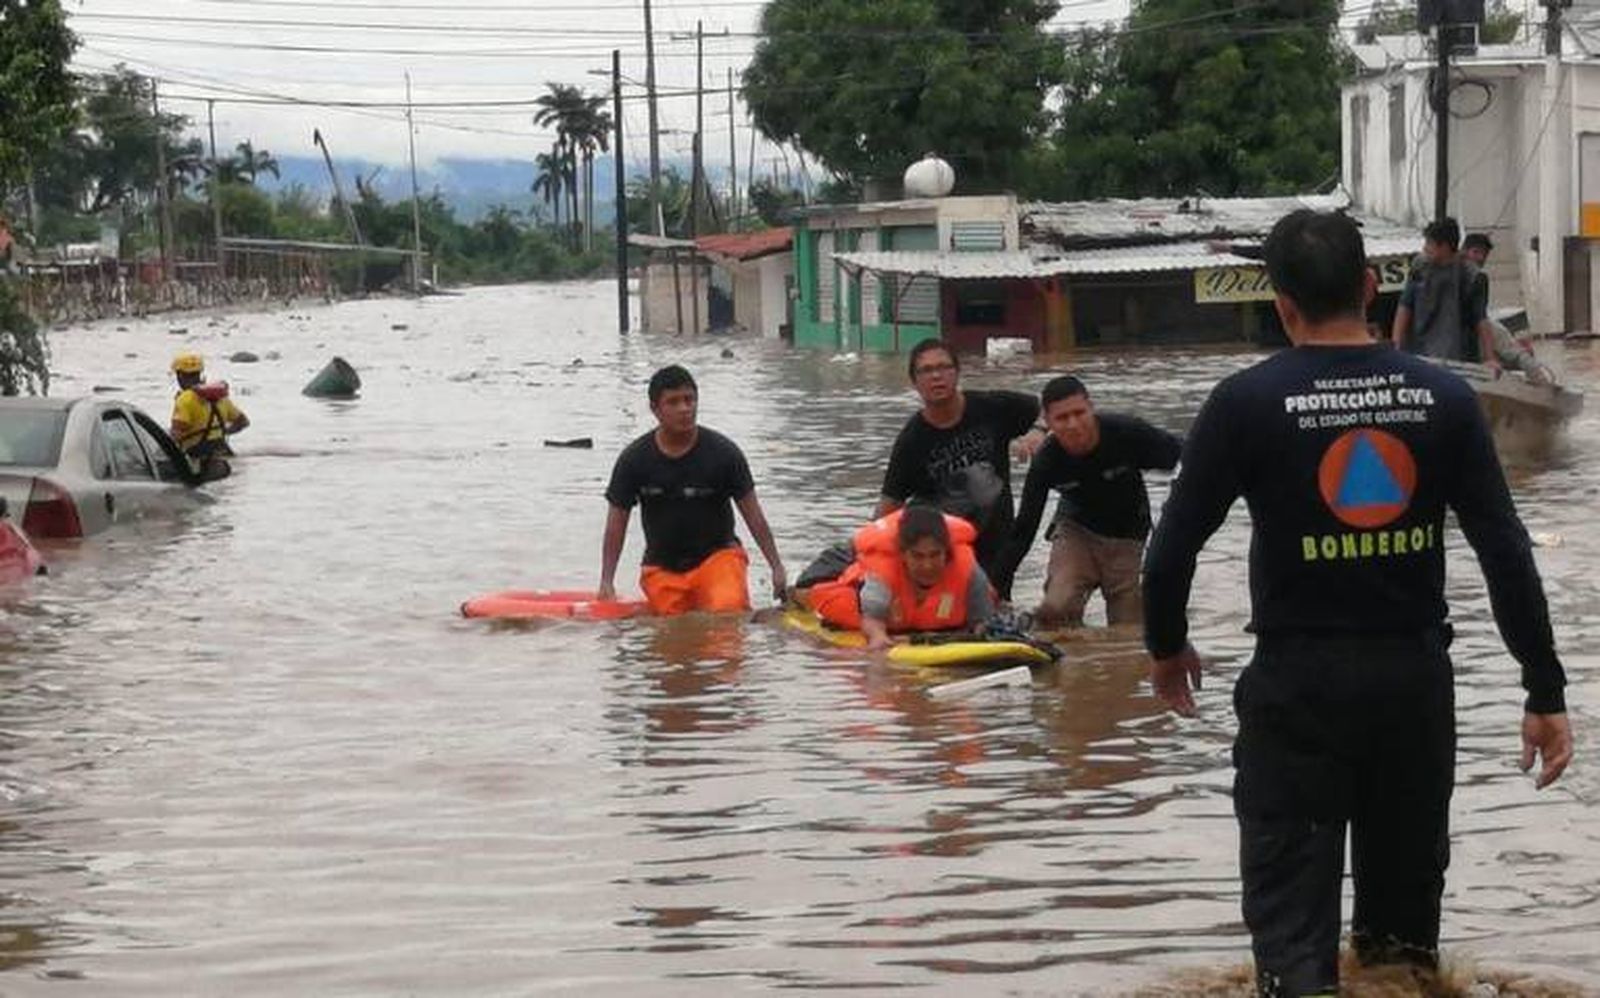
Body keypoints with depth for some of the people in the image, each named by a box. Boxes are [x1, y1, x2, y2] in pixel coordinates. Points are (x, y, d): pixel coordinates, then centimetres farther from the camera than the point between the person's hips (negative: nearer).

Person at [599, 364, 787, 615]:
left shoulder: (723, 453, -7)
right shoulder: (634, 460, -4)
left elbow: (753, 516, -4)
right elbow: (617, 523, 0)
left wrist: (777, 567, -7)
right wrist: (606, 583, -6)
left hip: (717, 554, -2)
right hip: (662, 567, 2)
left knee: (728, 612, -26)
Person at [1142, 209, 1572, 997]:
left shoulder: (1246, 404, -8)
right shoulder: (1442, 397, -2)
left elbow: (1173, 547, -5)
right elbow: (1507, 553, -4)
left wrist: (1166, 648, 14)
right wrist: (1544, 692, 1)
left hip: (1298, 681, -3)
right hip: (1415, 676, 3)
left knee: (1292, 918, 2)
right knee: (1405, 917, 19)